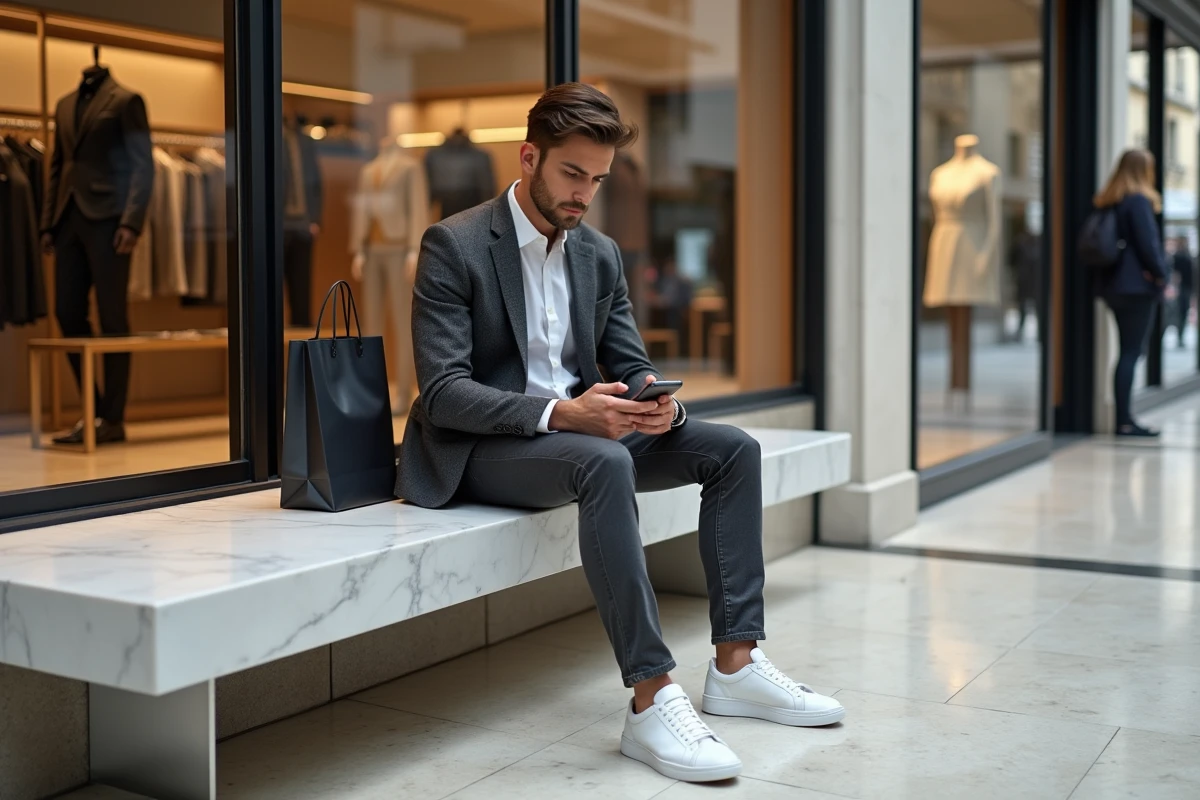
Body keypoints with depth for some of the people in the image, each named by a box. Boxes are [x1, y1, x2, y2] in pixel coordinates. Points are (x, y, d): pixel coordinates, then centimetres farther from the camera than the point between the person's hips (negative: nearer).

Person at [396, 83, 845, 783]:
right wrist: (559, 413, -32)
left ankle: (735, 665, -6)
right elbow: (443, 391, -19)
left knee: (733, 449, -7)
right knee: (606, 463, -37)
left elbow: (630, 365, 10)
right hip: (479, 449, -7)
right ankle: (652, 699, -34)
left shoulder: (600, 254, 10)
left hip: (576, 430, 7)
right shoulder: (454, 246, -11)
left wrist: (658, 403, -16)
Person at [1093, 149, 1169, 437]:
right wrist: (1161, 273, -2)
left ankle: (1125, 419, 13)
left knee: (1128, 351, 12)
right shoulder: (1139, 201, -12)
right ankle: (1124, 421, -6)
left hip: (1113, 284, 8)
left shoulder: (1107, 202, 13)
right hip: (1138, 285, -8)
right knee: (1132, 352, -6)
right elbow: (1148, 244, -16)